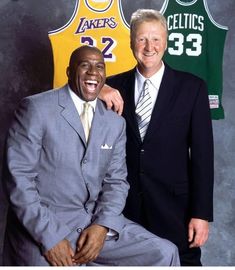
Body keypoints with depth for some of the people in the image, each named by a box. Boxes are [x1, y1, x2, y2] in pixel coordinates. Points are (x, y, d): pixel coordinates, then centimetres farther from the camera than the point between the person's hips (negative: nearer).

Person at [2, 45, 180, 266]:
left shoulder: (115, 122, 9)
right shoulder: (36, 108, -7)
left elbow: (116, 180, 9)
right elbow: (19, 176, -11)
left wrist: (102, 225, -9)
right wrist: (50, 238, -17)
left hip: (95, 221, 4)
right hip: (42, 226, -4)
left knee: (165, 254, -6)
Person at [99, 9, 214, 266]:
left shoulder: (191, 87, -2)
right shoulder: (116, 86, 5)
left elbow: (202, 153, -3)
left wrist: (202, 213, -7)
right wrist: (99, 90, -13)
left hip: (173, 203, -2)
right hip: (126, 204, 2)